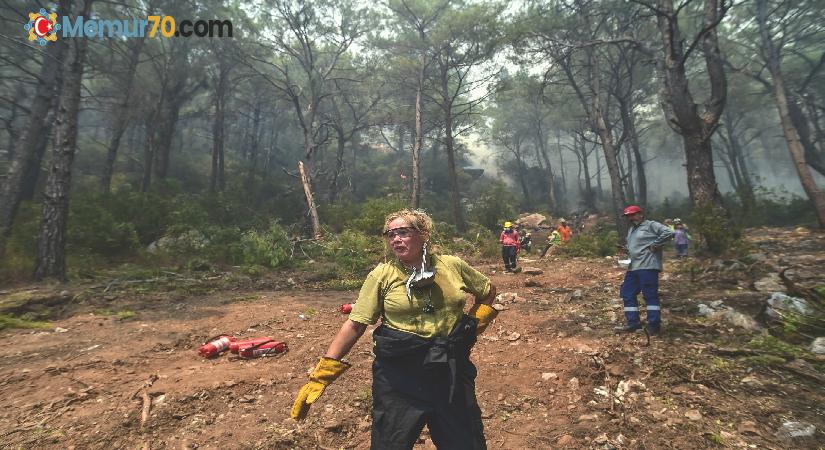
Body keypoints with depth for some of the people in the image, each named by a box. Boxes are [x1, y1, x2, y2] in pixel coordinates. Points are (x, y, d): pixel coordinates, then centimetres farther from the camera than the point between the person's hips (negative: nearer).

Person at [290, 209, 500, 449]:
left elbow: (489, 291, 15)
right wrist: (321, 376, -15)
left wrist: (474, 324, 3)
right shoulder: (382, 275, -8)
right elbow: (355, 324, -10)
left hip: (451, 371, 2)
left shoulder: (453, 266, -2)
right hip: (398, 376, -2)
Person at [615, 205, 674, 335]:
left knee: (650, 295, -5)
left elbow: (668, 233, -17)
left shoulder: (651, 225, -4)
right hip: (633, 267, 9)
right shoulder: (631, 229, 22)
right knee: (627, 293, 9)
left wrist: (654, 246, -15)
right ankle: (633, 322, 16)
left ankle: (654, 325, 2)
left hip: (647, 266, -9)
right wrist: (626, 251, 11)